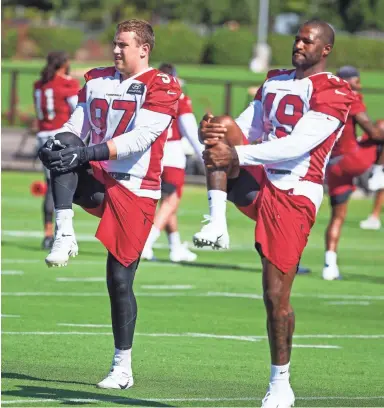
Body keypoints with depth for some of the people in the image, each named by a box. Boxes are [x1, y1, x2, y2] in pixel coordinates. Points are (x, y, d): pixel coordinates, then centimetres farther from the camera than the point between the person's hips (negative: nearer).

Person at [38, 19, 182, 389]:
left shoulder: (160, 88, -9)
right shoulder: (96, 81, 11)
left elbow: (139, 138, -20)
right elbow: (76, 126, 6)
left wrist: (88, 153, -31)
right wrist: (57, 144, -18)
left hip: (134, 190, -4)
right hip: (97, 182, 4)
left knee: (120, 279, -3)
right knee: (65, 146, -28)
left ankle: (123, 367, 10)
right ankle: (64, 237, -31)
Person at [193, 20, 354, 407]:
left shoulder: (332, 93, -10)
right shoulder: (274, 82, 15)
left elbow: (297, 145, -22)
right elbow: (246, 129, 13)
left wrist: (237, 156, -30)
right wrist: (220, 132, -13)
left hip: (294, 196, -6)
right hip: (257, 183, 6)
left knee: (276, 296, -4)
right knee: (221, 130, -20)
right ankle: (217, 225, -25)